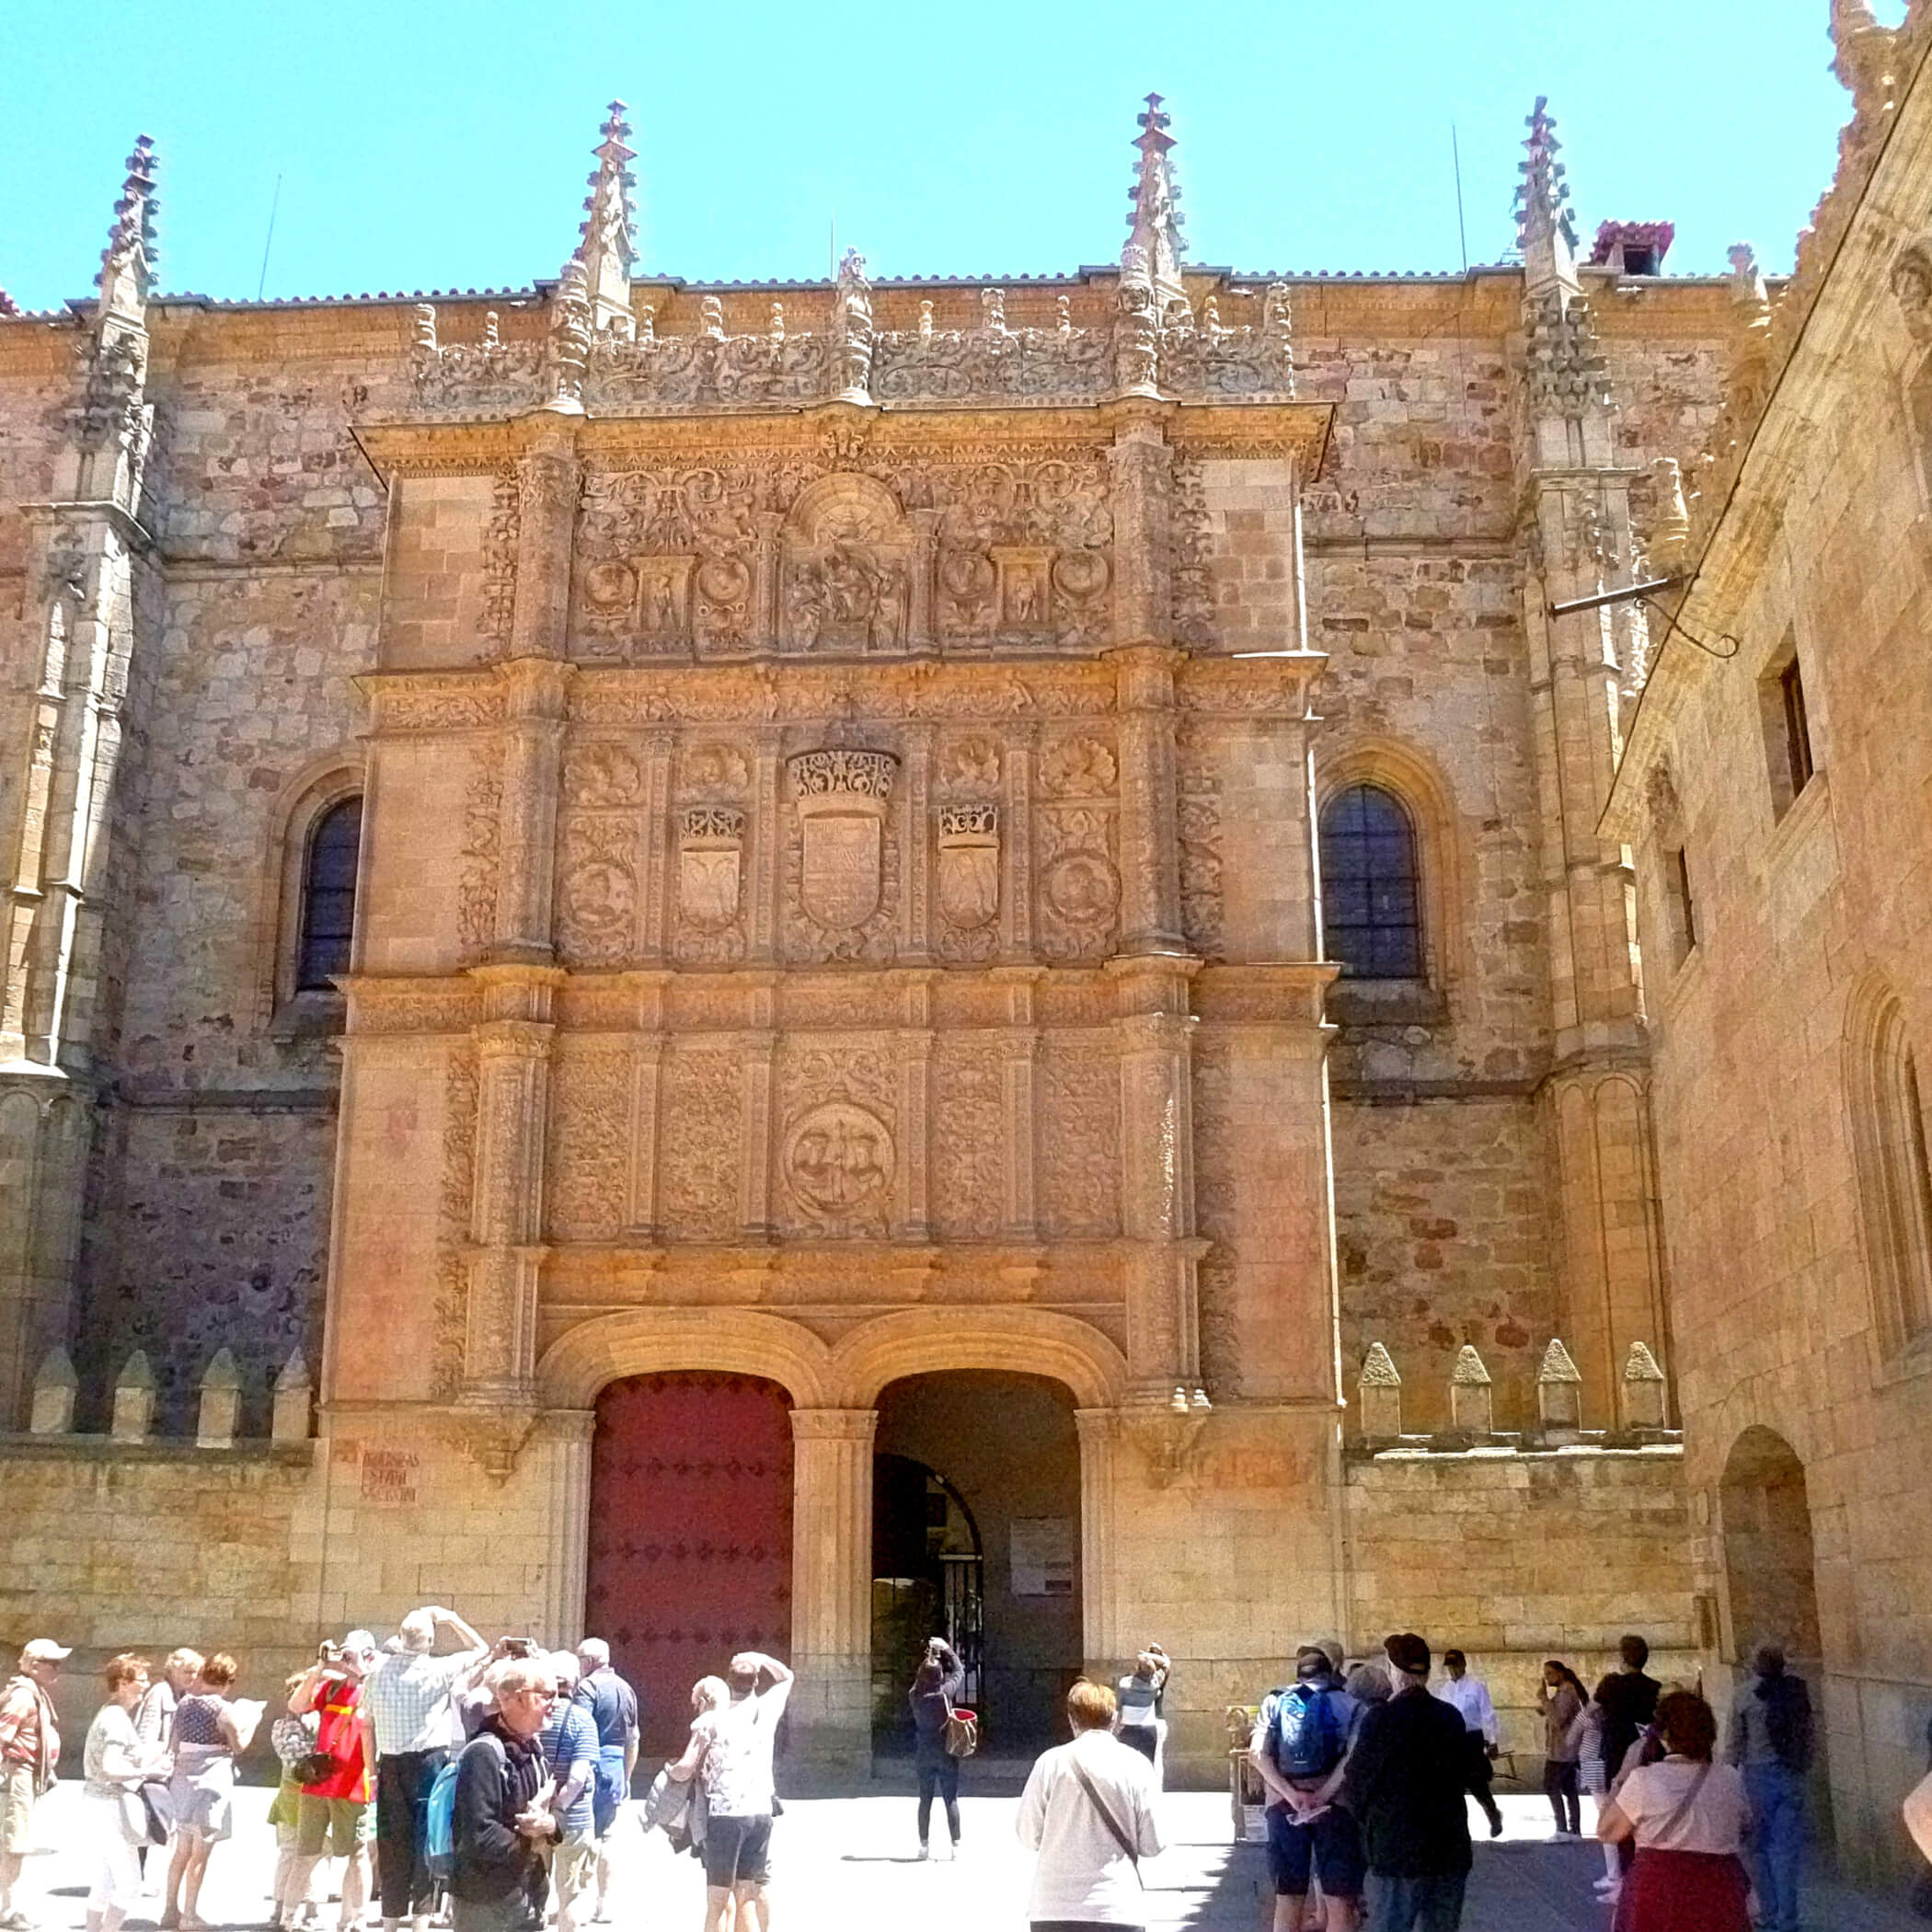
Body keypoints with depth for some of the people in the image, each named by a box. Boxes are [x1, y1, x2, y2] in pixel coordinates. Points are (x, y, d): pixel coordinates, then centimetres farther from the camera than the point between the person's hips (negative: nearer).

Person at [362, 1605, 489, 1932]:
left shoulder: (378, 1669, 0)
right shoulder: (437, 1670, -9)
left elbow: (367, 1723, 6)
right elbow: (480, 1650, 5)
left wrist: (373, 1769, 13)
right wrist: (453, 1620, 5)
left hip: (390, 1764, 4)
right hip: (429, 1760, -3)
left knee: (392, 1843, 11)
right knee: (427, 1838, 4)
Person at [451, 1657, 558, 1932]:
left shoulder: (532, 1749, 10)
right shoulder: (484, 1754, -20)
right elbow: (480, 1837, -27)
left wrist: (550, 1824, -10)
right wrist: (531, 1845, -11)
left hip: (528, 1897, 9)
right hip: (486, 1904, -9)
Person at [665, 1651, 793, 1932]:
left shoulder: (710, 1721, -3)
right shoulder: (765, 1712, 6)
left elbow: (685, 1770, -7)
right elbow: (785, 1676, 26)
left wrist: (671, 1769, 13)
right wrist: (759, 1659, 14)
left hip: (724, 1815, -3)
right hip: (760, 1813, 3)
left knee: (718, 1901, 2)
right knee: (748, 1896, 10)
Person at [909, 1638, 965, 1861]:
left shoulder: (914, 1696, -8)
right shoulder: (946, 1692, -14)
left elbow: (918, 1681, 15)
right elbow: (959, 1671, 3)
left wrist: (928, 1657, 14)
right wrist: (948, 1651, 13)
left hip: (924, 1754, 2)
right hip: (946, 1752, -2)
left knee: (925, 1799, 10)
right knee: (951, 1800, 4)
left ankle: (924, 1845, 13)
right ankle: (955, 1845, 3)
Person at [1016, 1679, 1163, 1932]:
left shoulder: (1051, 1762, -3)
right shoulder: (1136, 1766, -3)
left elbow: (1029, 1835, 2)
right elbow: (1152, 1845, 0)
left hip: (1055, 1910, 0)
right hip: (1119, 1910, 0)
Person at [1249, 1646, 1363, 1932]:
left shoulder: (1275, 1702, 11)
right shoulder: (1349, 1704, 6)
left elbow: (1257, 1754, -4)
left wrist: (1291, 1794, -10)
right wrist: (1324, 1794, -14)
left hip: (1285, 1804, 2)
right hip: (1335, 1803, -2)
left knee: (1287, 1897, 10)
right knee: (1339, 1899, 5)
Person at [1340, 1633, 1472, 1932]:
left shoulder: (1381, 1718, -12)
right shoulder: (1452, 1718, 4)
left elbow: (1356, 1785, -5)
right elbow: (1461, 1778, 14)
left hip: (1397, 1849, -5)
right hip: (1450, 1848, 5)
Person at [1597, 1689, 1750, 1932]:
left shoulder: (1643, 1780, -9)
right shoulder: (1730, 1779, 1)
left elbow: (1607, 1832, 0)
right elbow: (1744, 1832, 17)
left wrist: (1622, 1779, 8)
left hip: (1657, 1899, -3)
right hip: (1719, 1900, 3)